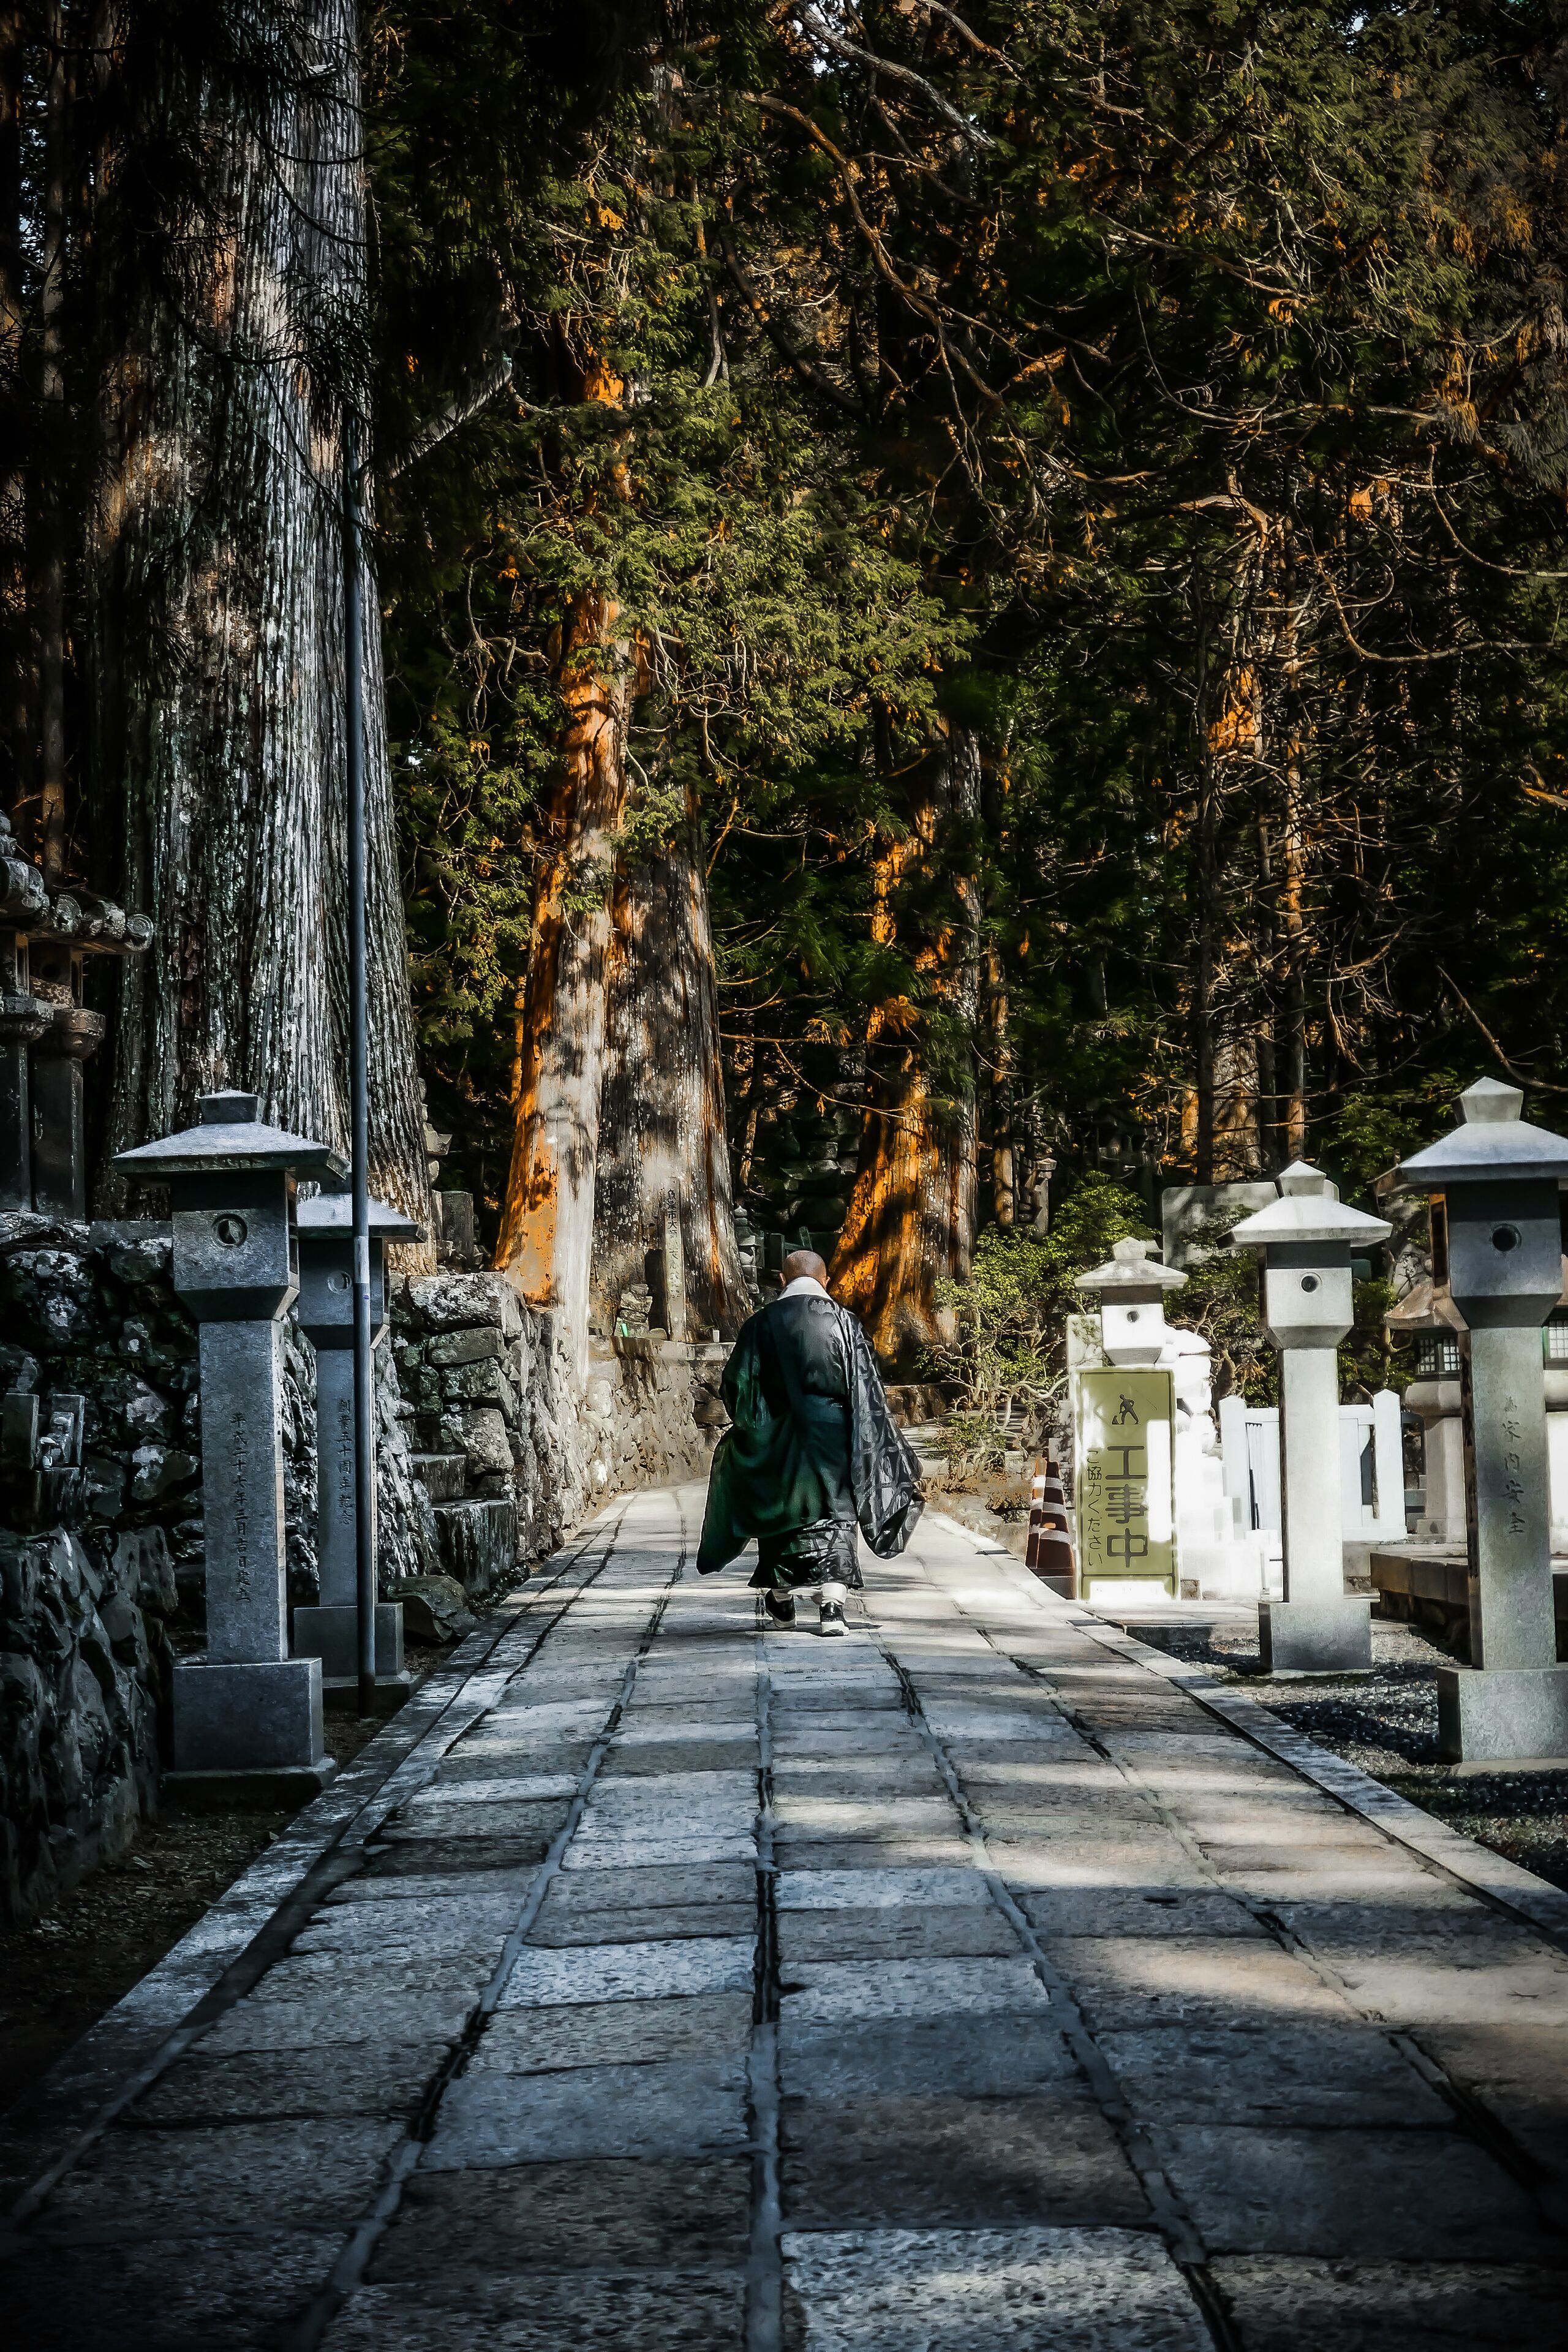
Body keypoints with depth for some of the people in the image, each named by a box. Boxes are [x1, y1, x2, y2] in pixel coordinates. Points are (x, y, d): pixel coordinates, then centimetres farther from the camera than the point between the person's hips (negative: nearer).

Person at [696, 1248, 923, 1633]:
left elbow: (735, 1384, 0)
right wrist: (874, 1448, 5)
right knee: (834, 1514, 3)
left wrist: (751, 1426, 15)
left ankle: (780, 1601, 27)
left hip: (779, 1438, 1)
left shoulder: (762, 1323, -1)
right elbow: (867, 1390, -1)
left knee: (781, 1512, 16)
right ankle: (832, 1604, -12)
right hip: (833, 1435, -1)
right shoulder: (844, 1322, -1)